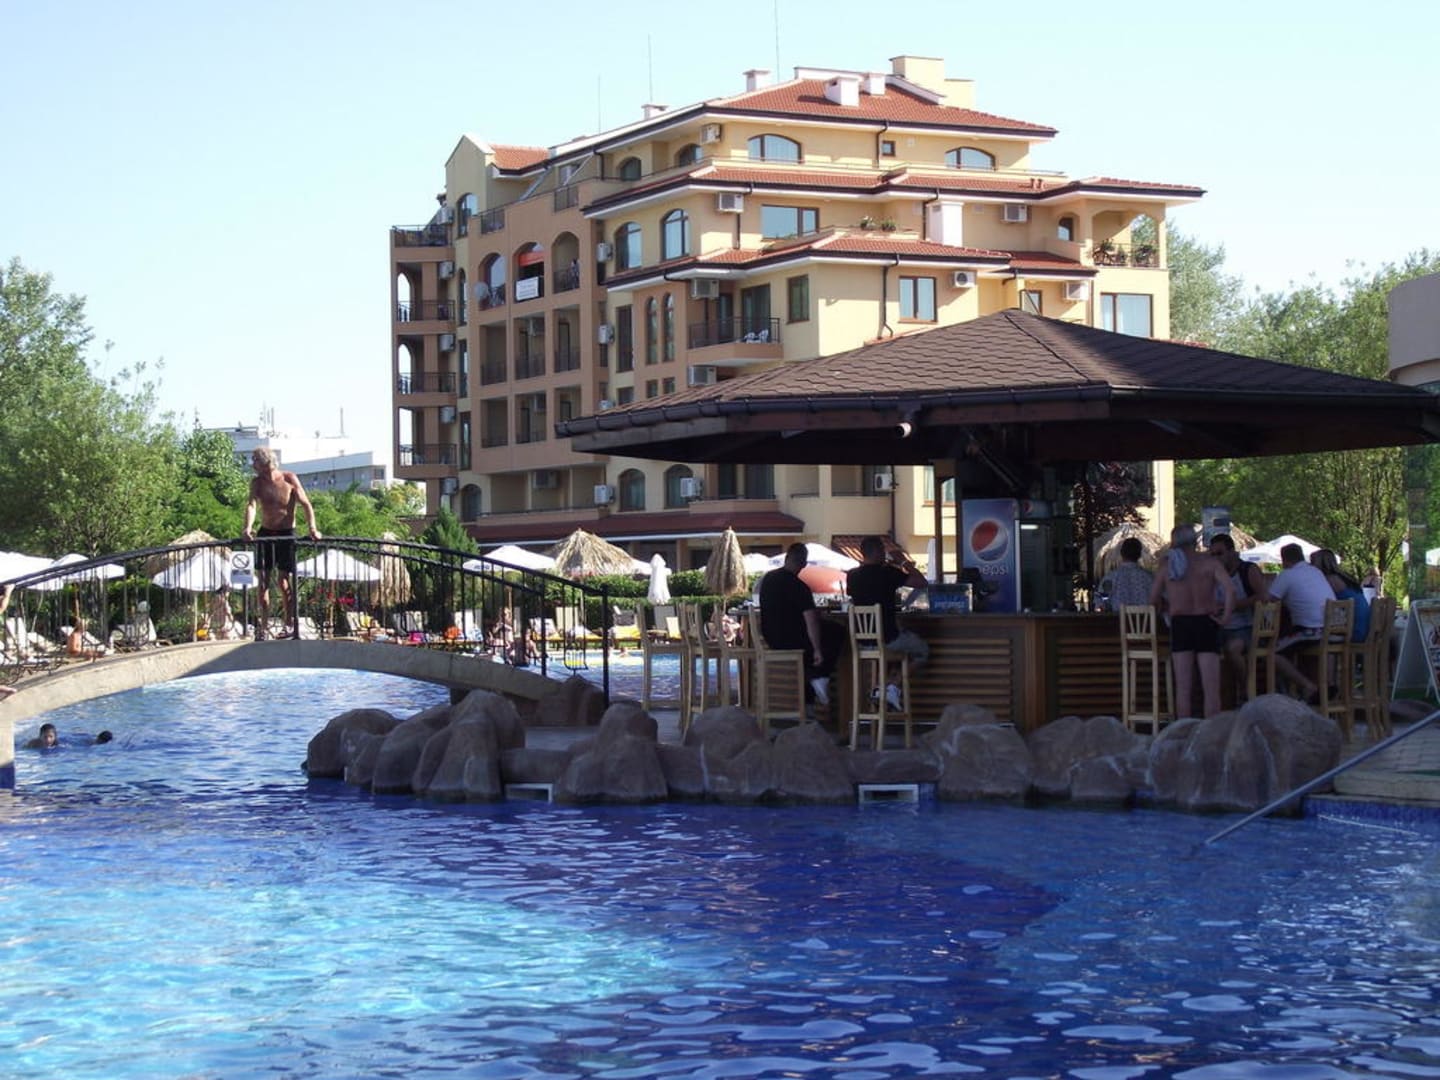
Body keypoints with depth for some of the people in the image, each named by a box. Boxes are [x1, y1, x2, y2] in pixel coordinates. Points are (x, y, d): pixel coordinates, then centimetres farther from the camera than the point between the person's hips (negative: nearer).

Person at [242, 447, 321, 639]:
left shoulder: (289, 479, -9)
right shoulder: (257, 483, -3)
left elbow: (306, 504, -12)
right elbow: (252, 505, -17)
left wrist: (313, 528, -25)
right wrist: (248, 527, -35)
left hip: (286, 533, -3)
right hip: (265, 533, 3)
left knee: (285, 581, -2)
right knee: (263, 580, 1)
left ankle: (291, 624, 6)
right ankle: (264, 623, 7)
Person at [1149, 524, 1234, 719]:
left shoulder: (1167, 566, 6)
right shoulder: (1208, 562, -3)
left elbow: (1154, 599, 8)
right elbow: (1230, 590, -16)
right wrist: (1225, 617, -7)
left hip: (1179, 625, 2)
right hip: (1205, 623, -2)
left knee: (1183, 687, 7)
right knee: (1211, 688, -1)